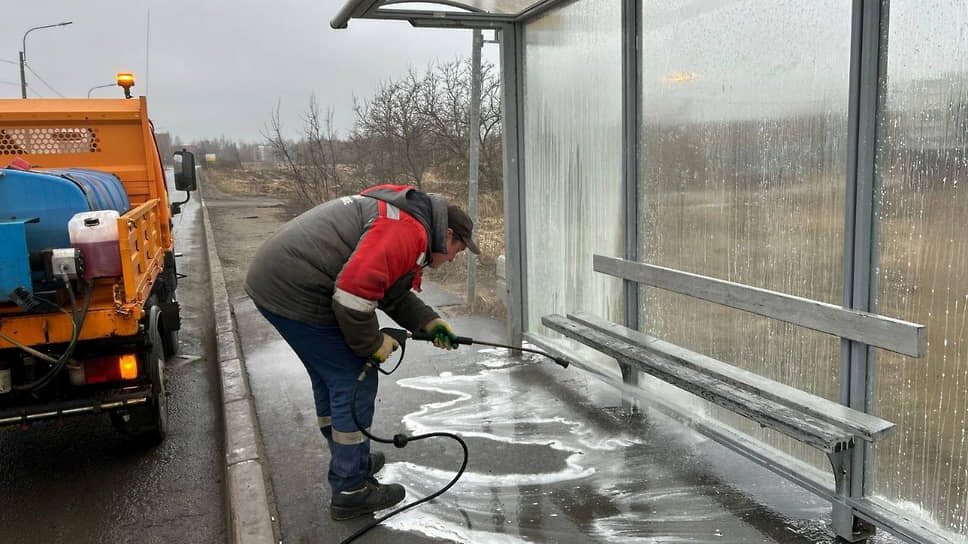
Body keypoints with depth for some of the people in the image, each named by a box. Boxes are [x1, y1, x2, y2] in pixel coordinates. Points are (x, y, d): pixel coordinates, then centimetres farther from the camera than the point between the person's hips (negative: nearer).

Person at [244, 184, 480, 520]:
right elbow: (355, 288, -25)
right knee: (354, 384, -2)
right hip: (295, 293, -11)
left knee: (330, 379, 23)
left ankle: (351, 461, 40)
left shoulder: (399, 216, 19)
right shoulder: (410, 231, -16)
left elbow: (391, 290, 24)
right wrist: (372, 344, -10)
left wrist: (428, 323, 15)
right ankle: (351, 492, 10)